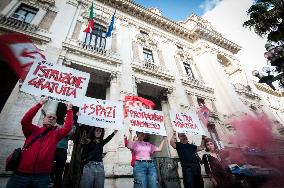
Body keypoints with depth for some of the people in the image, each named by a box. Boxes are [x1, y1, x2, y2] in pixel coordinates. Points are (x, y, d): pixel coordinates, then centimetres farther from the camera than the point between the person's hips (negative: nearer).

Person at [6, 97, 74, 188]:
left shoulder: (56, 134, 8)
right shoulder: (33, 130, 7)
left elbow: (68, 127, -6)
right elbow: (24, 121, -10)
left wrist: (69, 110, -6)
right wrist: (39, 104, -13)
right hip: (22, 174, -1)